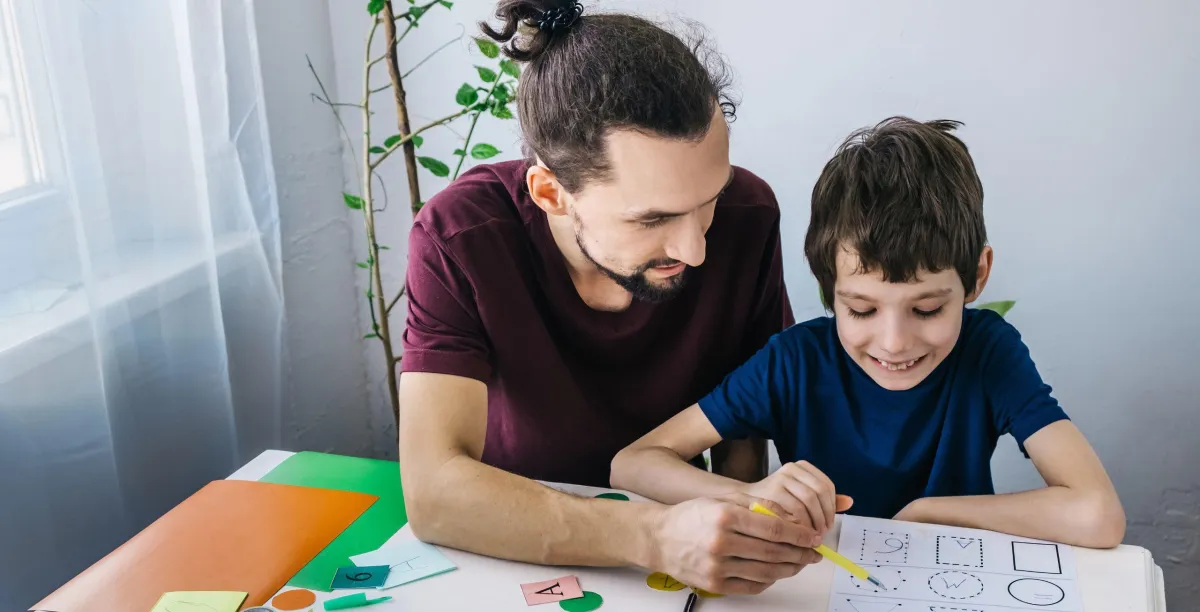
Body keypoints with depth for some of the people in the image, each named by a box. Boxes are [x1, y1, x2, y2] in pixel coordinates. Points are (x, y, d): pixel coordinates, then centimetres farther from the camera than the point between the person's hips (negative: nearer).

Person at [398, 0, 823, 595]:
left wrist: (734, 544, -19)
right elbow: (432, 492, -29)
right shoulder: (458, 237, -22)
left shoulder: (746, 214, -15)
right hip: (515, 552, -2)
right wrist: (657, 537, -39)